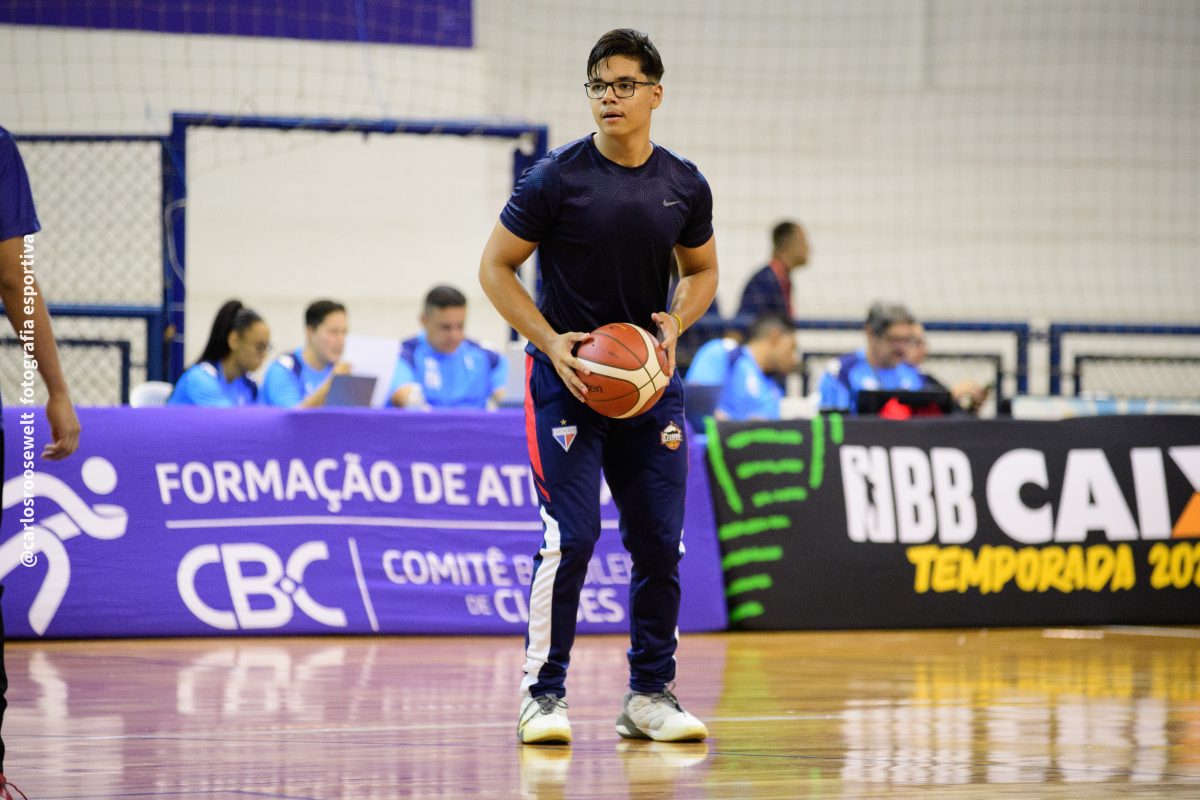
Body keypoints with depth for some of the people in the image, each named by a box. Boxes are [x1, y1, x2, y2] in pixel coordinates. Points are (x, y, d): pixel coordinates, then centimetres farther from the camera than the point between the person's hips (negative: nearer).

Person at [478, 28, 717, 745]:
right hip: (567, 376, -4)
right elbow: (496, 266, -4)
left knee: (661, 542, 4)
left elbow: (702, 269, 16)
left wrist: (676, 322, -4)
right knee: (572, 536, -13)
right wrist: (550, 343, -15)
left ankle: (650, 696, 14)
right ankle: (543, 693, -4)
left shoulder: (684, 186, 2)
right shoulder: (556, 179, -10)